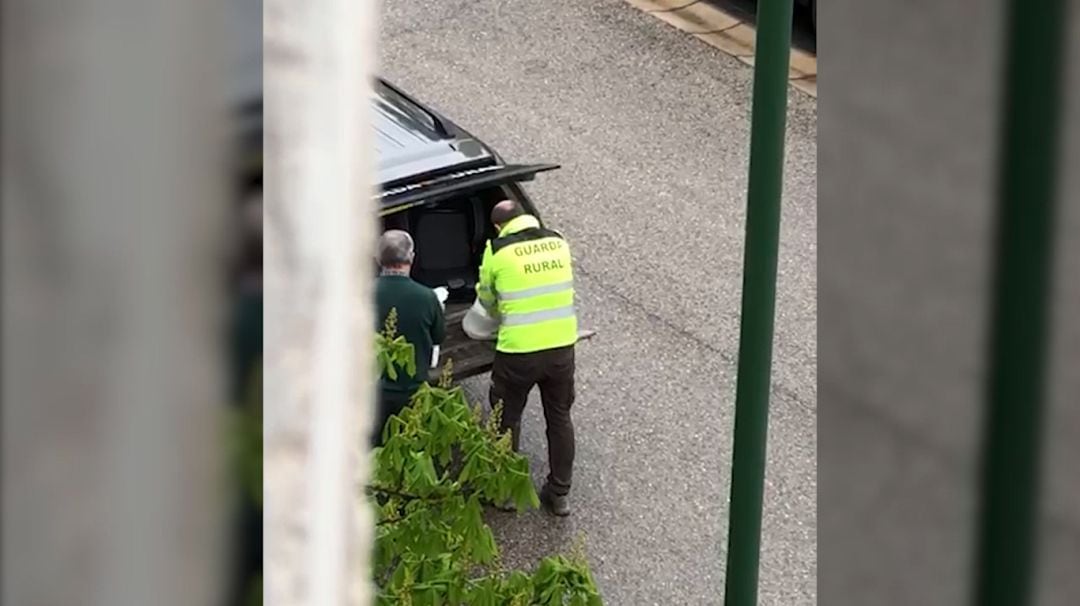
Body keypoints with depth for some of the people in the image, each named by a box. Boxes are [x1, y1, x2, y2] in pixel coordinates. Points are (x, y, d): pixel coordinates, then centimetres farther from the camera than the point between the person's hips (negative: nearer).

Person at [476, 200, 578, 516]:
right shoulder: (558, 243, 3)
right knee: (559, 418, 19)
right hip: (562, 346, 4)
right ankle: (560, 494, 27)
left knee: (507, 419, 17)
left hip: (518, 351, -4)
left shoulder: (497, 250, -7)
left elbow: (487, 299, 6)